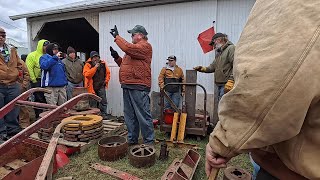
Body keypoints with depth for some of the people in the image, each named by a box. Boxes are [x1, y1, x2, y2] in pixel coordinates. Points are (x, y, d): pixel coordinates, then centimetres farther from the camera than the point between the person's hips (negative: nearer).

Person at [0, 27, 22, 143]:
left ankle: (14, 132, 24)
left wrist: (17, 75, 8)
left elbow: (19, 64, 20)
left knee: (13, 112, 12)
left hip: (13, 86, 4)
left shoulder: (12, 50, 14)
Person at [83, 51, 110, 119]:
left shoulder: (103, 63, 3)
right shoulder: (88, 65, -8)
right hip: (92, 87, -2)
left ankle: (104, 114, 11)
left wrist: (106, 80, 4)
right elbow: (87, 74, -23)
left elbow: (107, 72, 15)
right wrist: (95, 67, -26)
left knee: (103, 101, 1)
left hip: (101, 86, 2)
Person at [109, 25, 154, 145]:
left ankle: (148, 142, 8)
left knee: (143, 115, -4)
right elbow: (125, 65, 26)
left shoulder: (145, 46, -5)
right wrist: (116, 57, 11)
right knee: (130, 116, 15)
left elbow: (129, 48, -22)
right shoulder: (133, 48, 24)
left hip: (138, 87, -10)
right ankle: (132, 140, 26)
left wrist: (117, 37, -9)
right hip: (128, 86, 10)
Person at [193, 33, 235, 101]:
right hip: (220, 85, 9)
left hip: (227, 85, -9)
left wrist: (230, 81, -23)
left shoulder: (231, 48, -5)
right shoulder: (219, 53, 24)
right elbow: (212, 67, 22)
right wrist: (203, 68, 4)